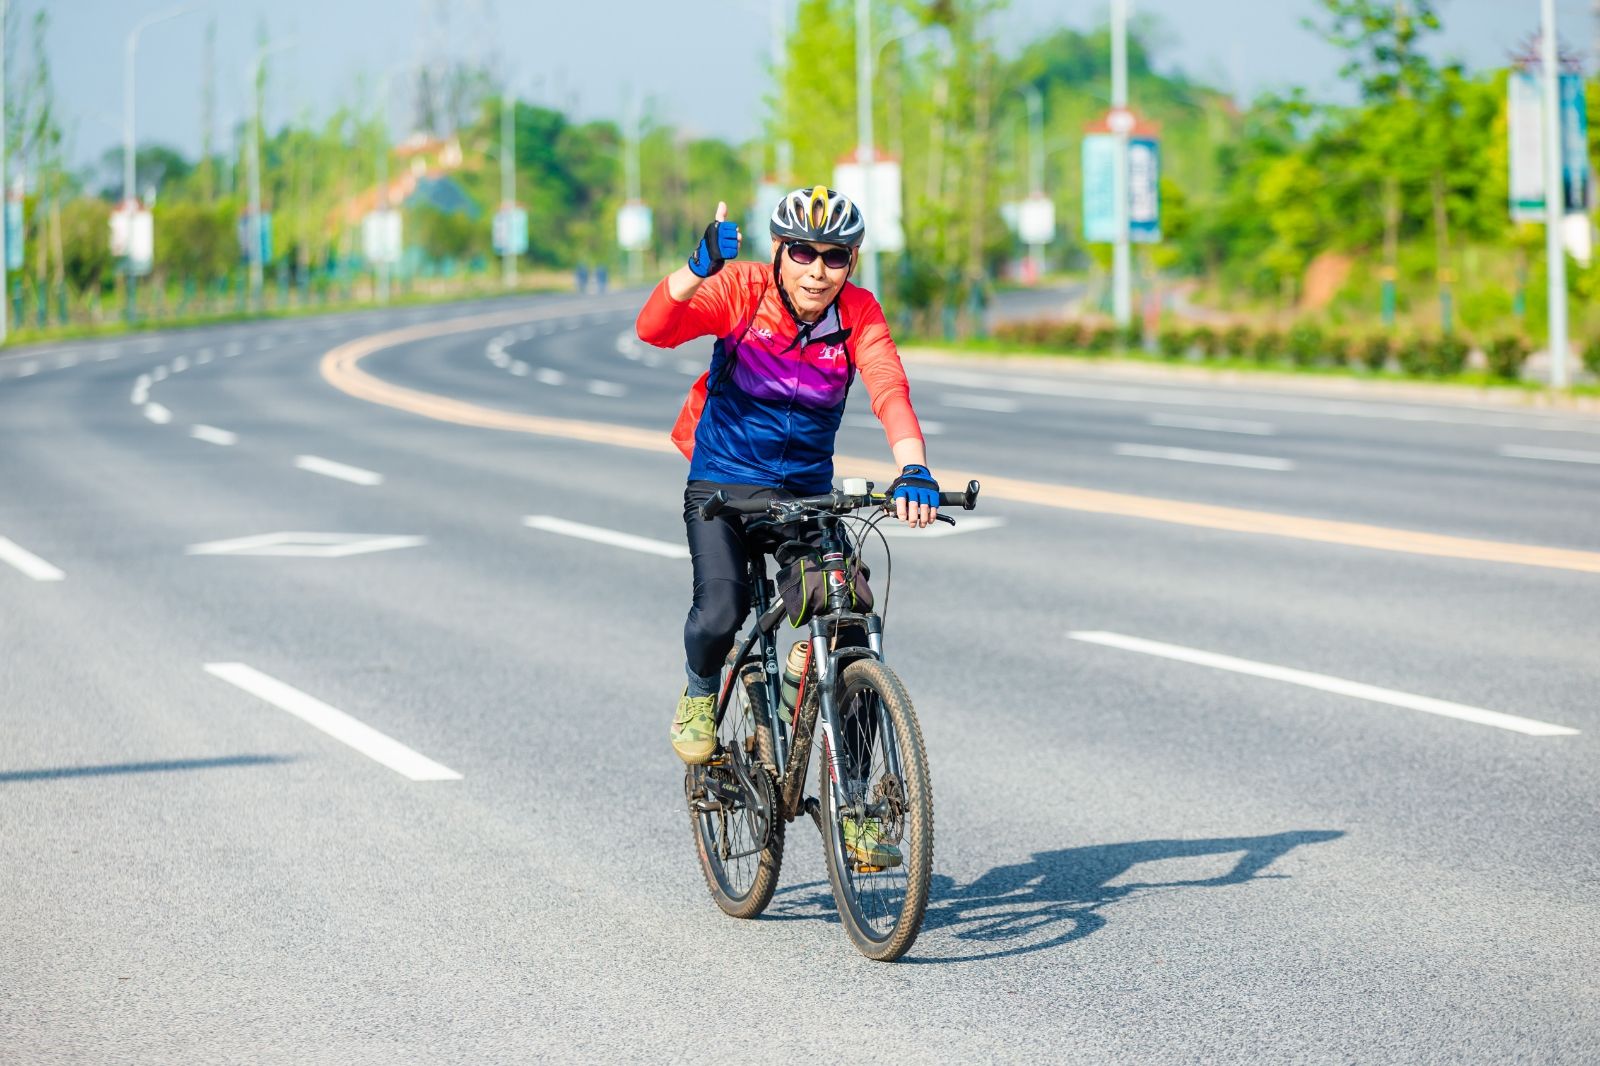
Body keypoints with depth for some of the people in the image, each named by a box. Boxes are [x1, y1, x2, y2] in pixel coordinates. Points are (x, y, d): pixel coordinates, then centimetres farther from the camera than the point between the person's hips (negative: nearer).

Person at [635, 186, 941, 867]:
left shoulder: (859, 314, -10)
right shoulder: (743, 290, -14)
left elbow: (890, 391, -25)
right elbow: (655, 328, -27)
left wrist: (913, 469, -43)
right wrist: (699, 269, -46)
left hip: (807, 493, 2)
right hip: (722, 483, -2)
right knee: (721, 612, -26)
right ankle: (699, 695, 11)